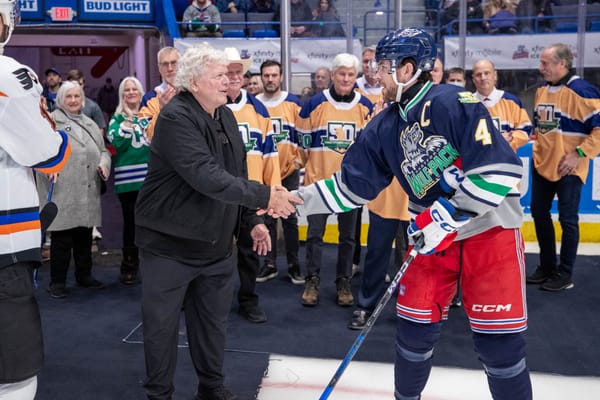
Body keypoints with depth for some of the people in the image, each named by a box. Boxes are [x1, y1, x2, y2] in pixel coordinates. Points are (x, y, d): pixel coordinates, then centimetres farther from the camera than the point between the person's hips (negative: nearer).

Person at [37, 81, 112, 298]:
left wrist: (104, 164, 2)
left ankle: (84, 275, 29)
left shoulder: (90, 123, 20)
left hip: (88, 193, 6)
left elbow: (103, 149, 22)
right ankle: (57, 281, 11)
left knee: (85, 237, 15)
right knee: (62, 239, 0)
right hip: (62, 193, -6)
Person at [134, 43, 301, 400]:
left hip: (216, 242, 7)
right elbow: (207, 176, -33)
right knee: (162, 325, 7)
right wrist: (264, 197, -34)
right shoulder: (176, 118, -21)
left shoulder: (227, 116, 6)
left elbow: (237, 174, 14)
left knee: (214, 320, 18)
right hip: (169, 243, -7)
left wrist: (253, 220, 9)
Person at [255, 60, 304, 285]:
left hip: (289, 172, -1)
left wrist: (300, 157, -5)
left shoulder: (293, 103, 1)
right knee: (266, 219, 8)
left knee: (290, 219, 5)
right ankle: (270, 264, 19)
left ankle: (293, 265, 14)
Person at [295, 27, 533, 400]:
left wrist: (444, 217, -23)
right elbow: (352, 185, 6)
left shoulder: (456, 103, -19)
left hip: (491, 230, -5)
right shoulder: (385, 126, 2)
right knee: (415, 327, 8)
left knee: (500, 341, -3)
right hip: (435, 234, 5)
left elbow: (500, 169, -25)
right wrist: (300, 198, -2)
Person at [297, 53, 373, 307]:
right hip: (319, 180, -1)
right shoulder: (314, 104, -3)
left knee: (348, 236, 9)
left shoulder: (366, 107, 3)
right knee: (315, 234, 3)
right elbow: (304, 141, 5)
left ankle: (343, 282, 21)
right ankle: (313, 281, 17)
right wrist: (310, 167, 6)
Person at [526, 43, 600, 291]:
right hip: (541, 166, 8)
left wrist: (579, 153, -19)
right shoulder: (542, 91, 9)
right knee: (539, 214, 14)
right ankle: (547, 266, 29)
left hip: (567, 169, -8)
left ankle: (565, 274, 14)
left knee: (567, 220, 2)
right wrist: (537, 145, 12)